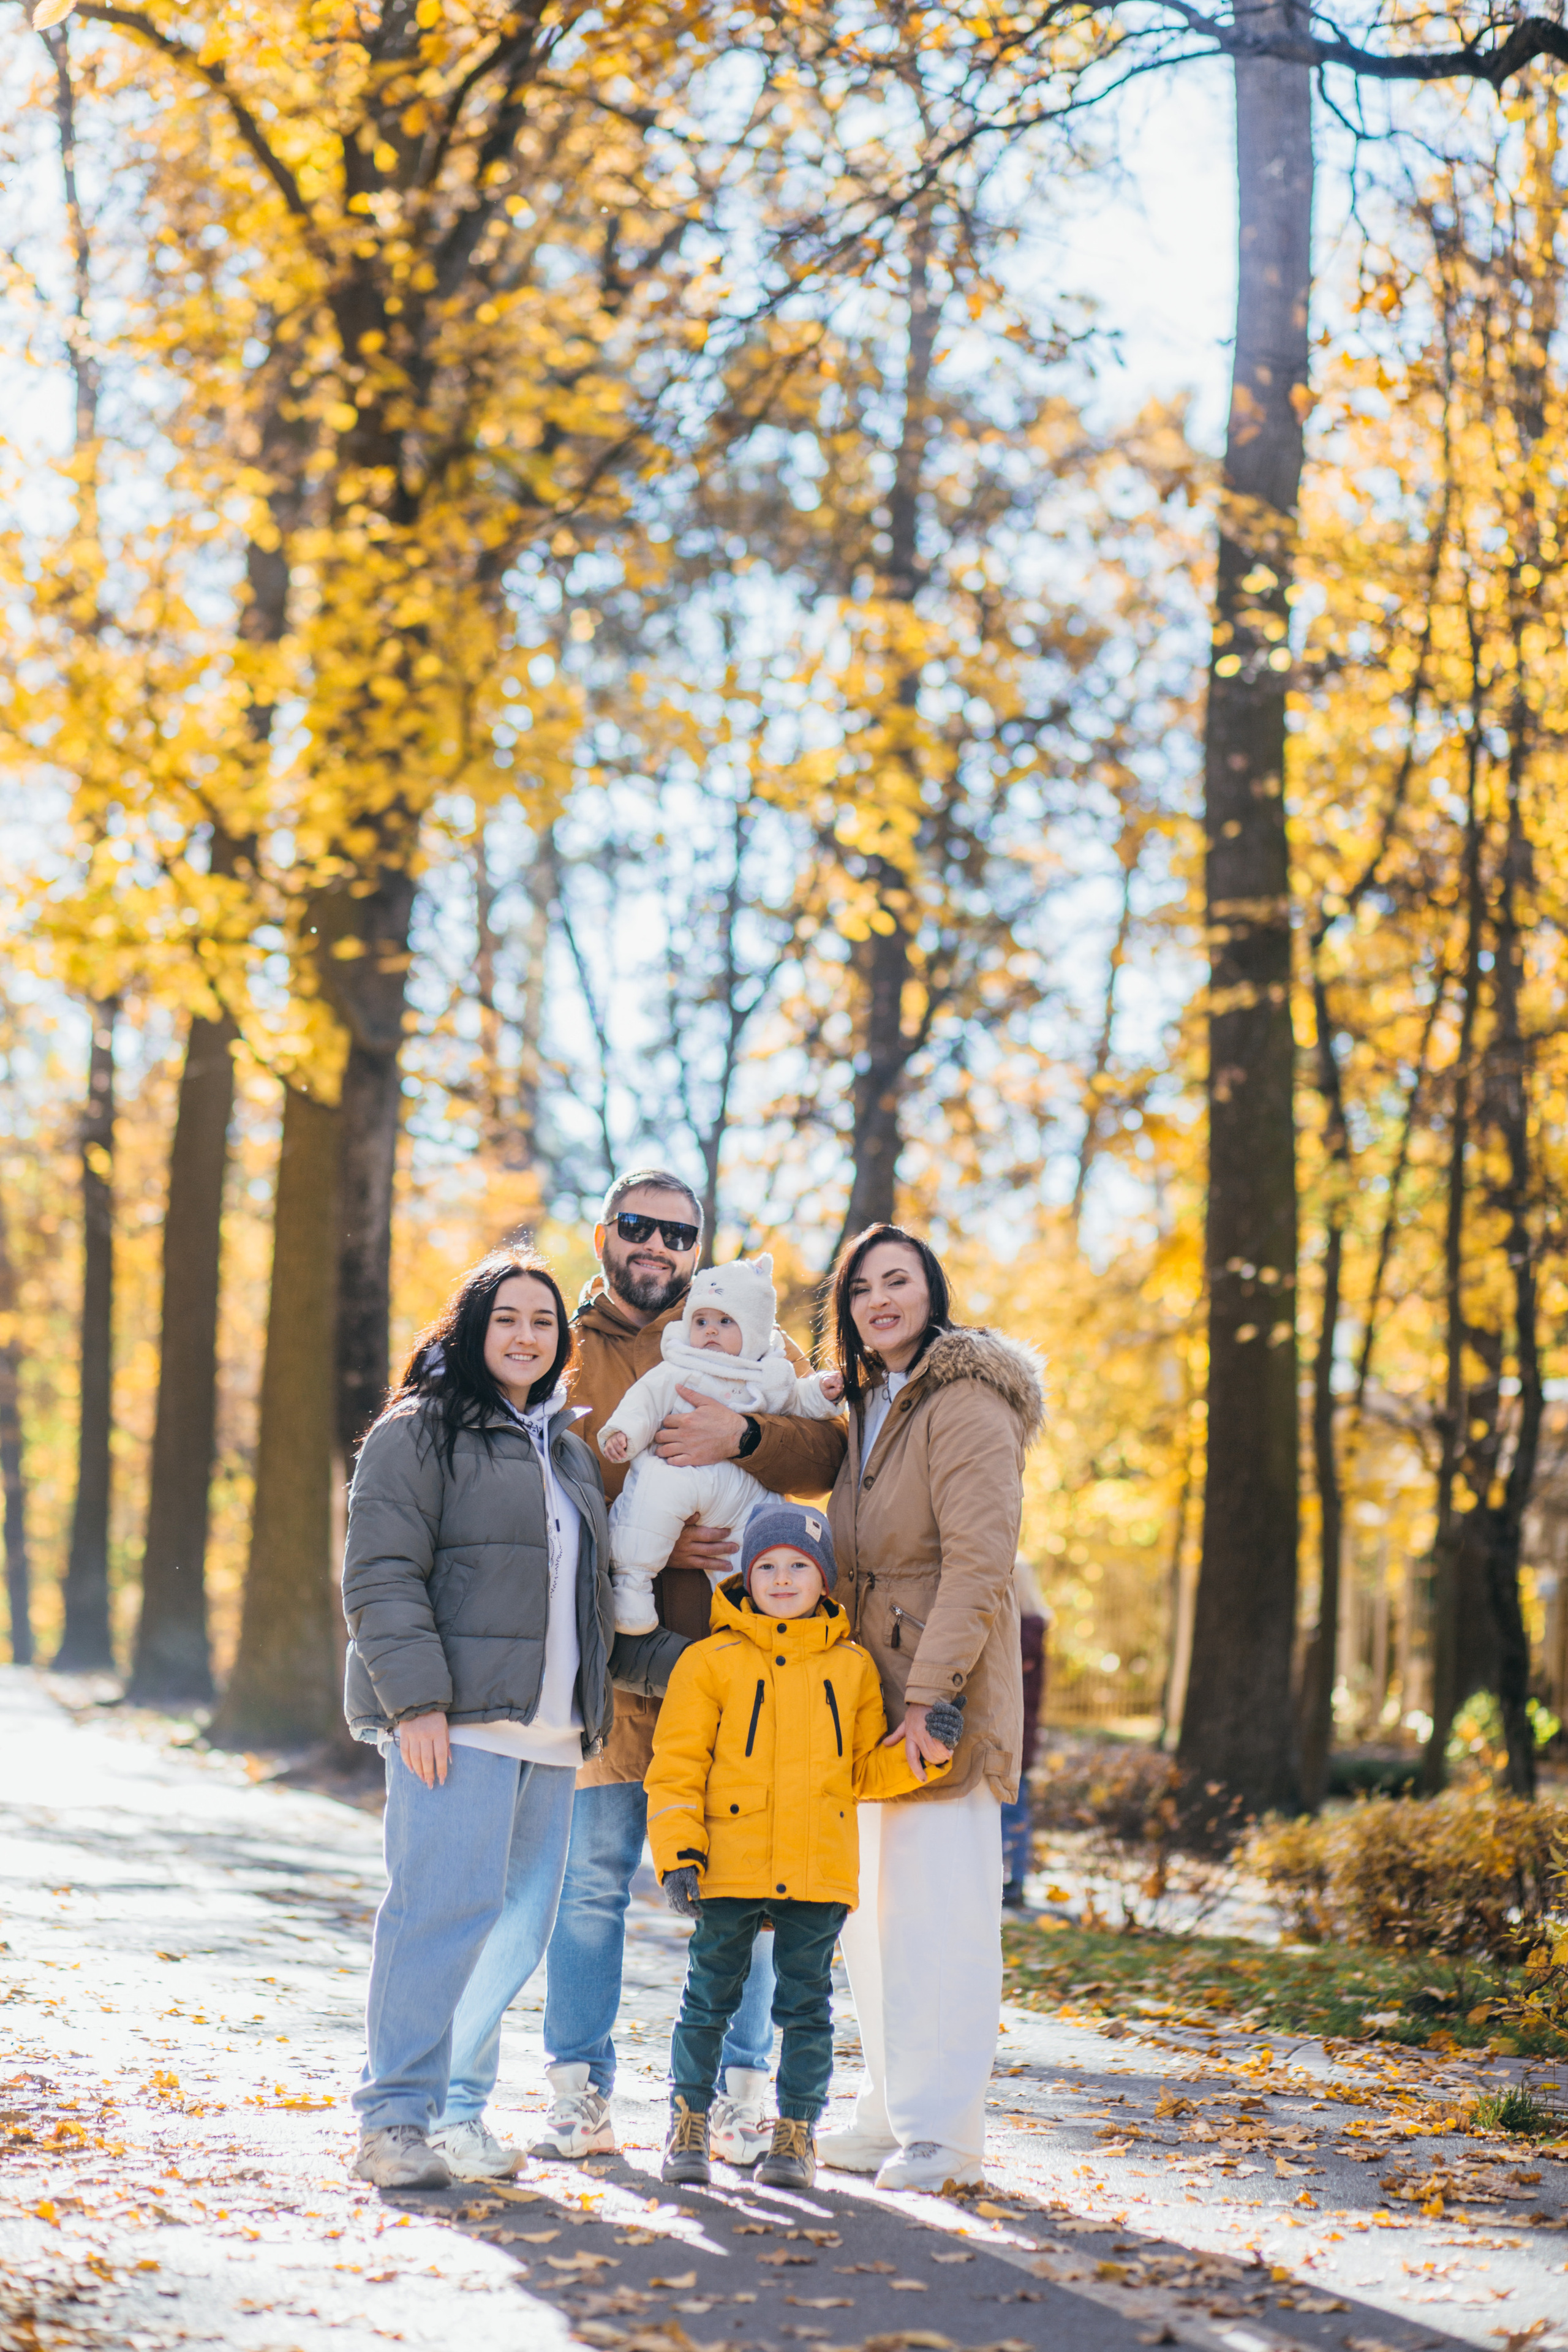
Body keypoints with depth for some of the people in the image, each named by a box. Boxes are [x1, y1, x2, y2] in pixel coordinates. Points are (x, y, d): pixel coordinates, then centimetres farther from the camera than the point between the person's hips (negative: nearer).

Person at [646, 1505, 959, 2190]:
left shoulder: (851, 1666, 10)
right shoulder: (710, 1661, 1)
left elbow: (867, 1772, 15)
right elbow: (677, 1767, 0)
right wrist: (679, 1854, -10)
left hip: (819, 1870, 2)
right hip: (729, 1868, -2)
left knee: (806, 2005, 6)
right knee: (709, 1997, 6)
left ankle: (796, 2132, 17)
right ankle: (688, 2122, 20)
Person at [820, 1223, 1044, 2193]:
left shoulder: (965, 1405, -11)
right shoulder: (867, 1407, 17)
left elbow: (979, 1563, -18)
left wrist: (929, 1694, -22)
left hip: (946, 1700, -9)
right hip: (872, 1695, 9)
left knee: (937, 1912, -8)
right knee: (871, 1916, 13)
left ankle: (940, 2131, -3)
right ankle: (895, 2116, 22)